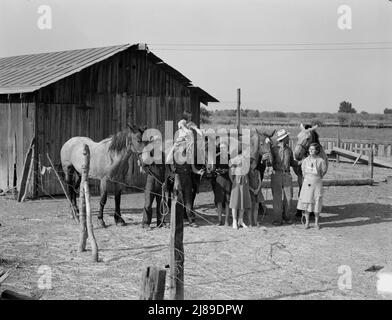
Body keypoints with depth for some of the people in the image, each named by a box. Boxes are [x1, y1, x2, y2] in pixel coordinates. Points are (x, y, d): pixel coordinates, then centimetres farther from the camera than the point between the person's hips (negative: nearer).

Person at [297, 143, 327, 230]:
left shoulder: (321, 161, -8)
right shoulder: (306, 160, 0)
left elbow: (324, 171, 5)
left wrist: (317, 178, 9)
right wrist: (306, 178, 12)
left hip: (317, 183, -2)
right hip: (307, 183, 2)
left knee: (317, 203, 3)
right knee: (306, 202, 3)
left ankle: (316, 222, 15)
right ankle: (307, 222, 13)